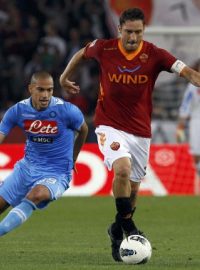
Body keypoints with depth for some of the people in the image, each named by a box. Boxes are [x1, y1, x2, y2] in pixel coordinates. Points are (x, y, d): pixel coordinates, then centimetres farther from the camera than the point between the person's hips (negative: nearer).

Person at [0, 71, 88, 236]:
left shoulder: (67, 111, -15)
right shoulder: (17, 111, -8)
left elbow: (83, 130, 5)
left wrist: (72, 159, 21)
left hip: (56, 173, -5)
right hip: (27, 167, 5)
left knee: (36, 194, -36)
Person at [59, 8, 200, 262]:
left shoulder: (154, 55, -10)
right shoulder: (103, 48, -8)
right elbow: (81, 54, 15)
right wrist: (65, 77, 24)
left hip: (140, 131, 2)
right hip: (110, 126, -2)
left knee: (132, 188, 9)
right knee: (122, 169, -27)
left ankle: (117, 232, 35)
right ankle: (127, 224, -10)